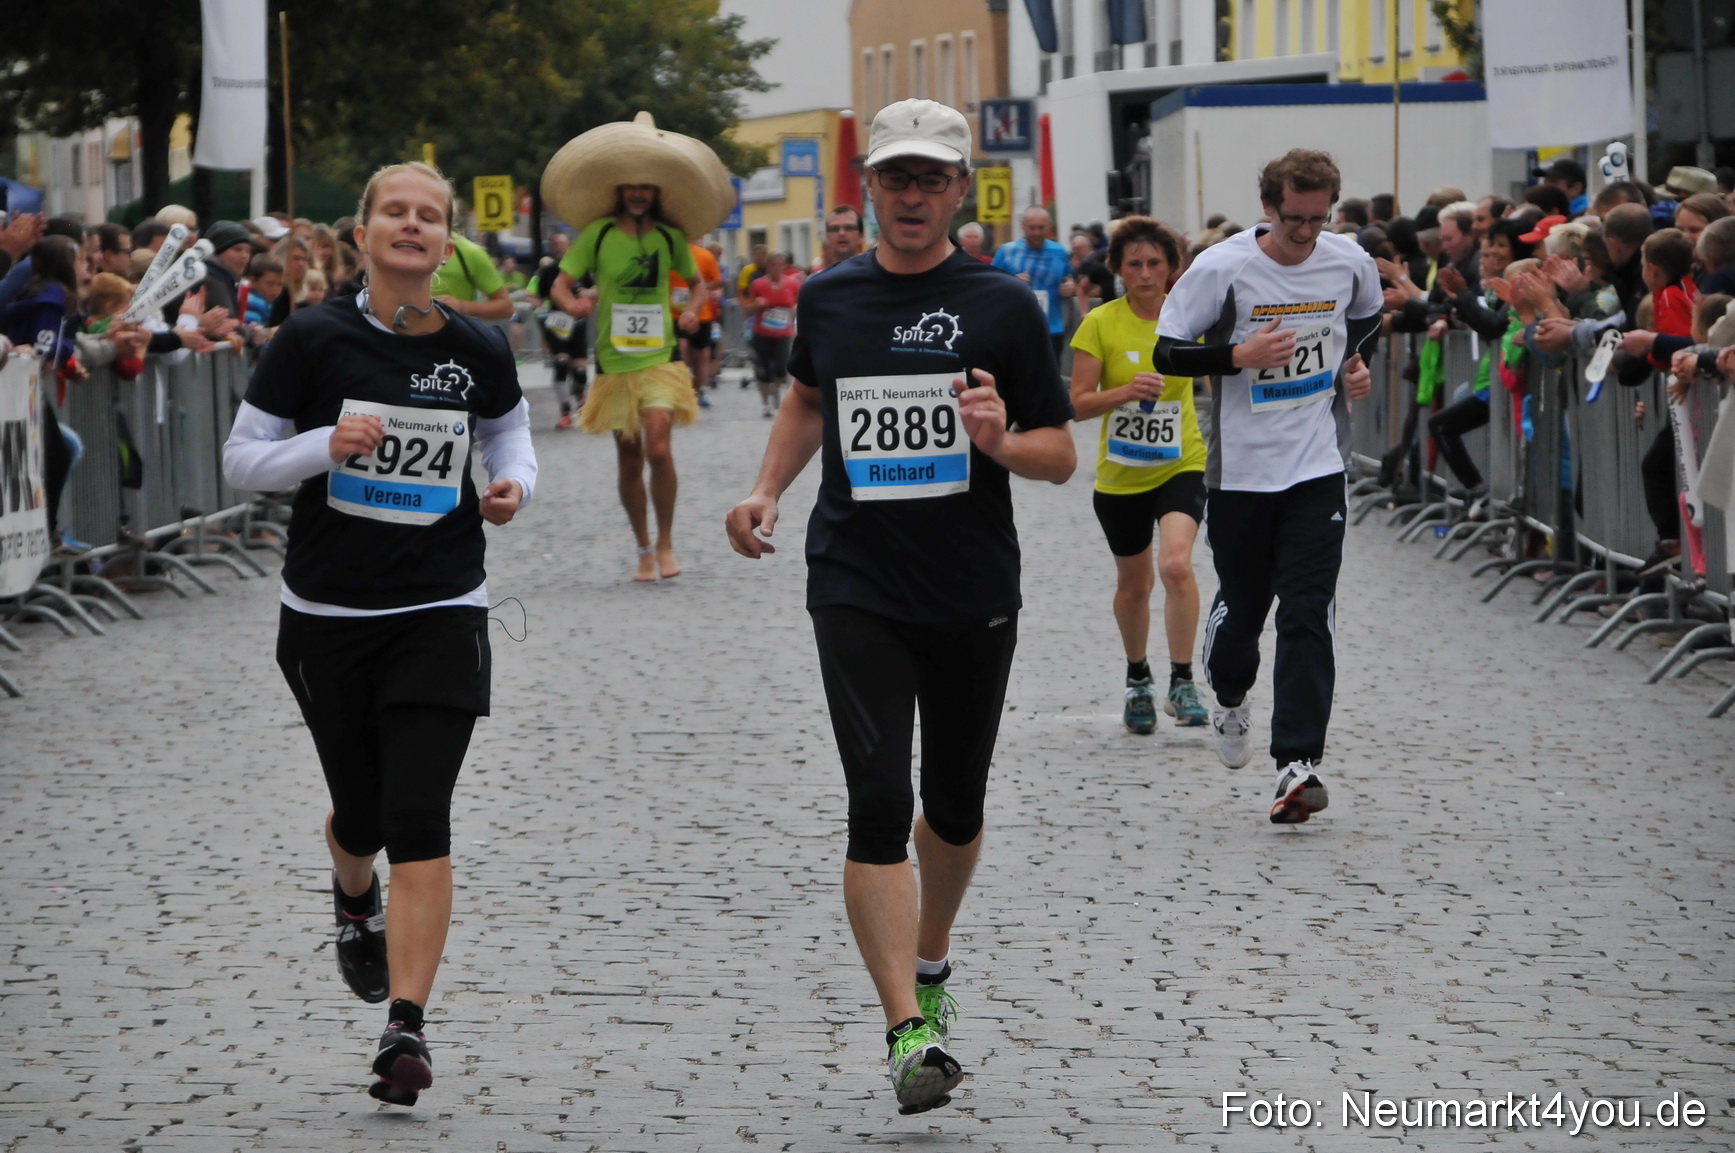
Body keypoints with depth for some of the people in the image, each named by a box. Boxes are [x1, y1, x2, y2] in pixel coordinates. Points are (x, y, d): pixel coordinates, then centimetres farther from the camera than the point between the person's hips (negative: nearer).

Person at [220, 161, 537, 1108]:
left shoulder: (477, 352, 0)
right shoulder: (314, 340, -7)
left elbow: (509, 427, 20)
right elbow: (241, 460, -3)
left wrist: (514, 486, -1)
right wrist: (326, 446, -20)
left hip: (441, 613, 0)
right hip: (328, 612, 0)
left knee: (419, 819, -11)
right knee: (361, 812, 12)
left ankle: (406, 1025, -10)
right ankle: (354, 900, 50)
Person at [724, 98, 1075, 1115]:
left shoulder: (1004, 306, -2)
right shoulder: (830, 299, 5)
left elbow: (1062, 456, 0)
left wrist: (1000, 442, -20)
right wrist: (768, 492, 11)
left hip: (975, 598, 0)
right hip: (857, 592, 0)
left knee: (956, 803, 14)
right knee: (879, 804, -13)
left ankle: (931, 962, 42)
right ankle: (909, 1030, -16)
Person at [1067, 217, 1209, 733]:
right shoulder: (1100, 324, -8)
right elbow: (1078, 404, -10)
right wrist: (1125, 392, -26)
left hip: (1181, 465, -1)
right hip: (1120, 473, 1)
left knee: (1176, 563, -24)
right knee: (1134, 583, 14)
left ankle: (1182, 683, -15)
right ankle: (1137, 680, 39)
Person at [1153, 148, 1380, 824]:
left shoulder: (1350, 263, 0)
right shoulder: (1222, 269, -11)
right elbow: (1168, 354, -6)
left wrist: (1357, 363, 5)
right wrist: (1240, 355, -20)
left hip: (1319, 465, 1)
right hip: (1240, 467, -1)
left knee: (1307, 615, -9)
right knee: (1240, 607, 9)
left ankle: (1297, 763, -12)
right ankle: (1230, 700, 43)